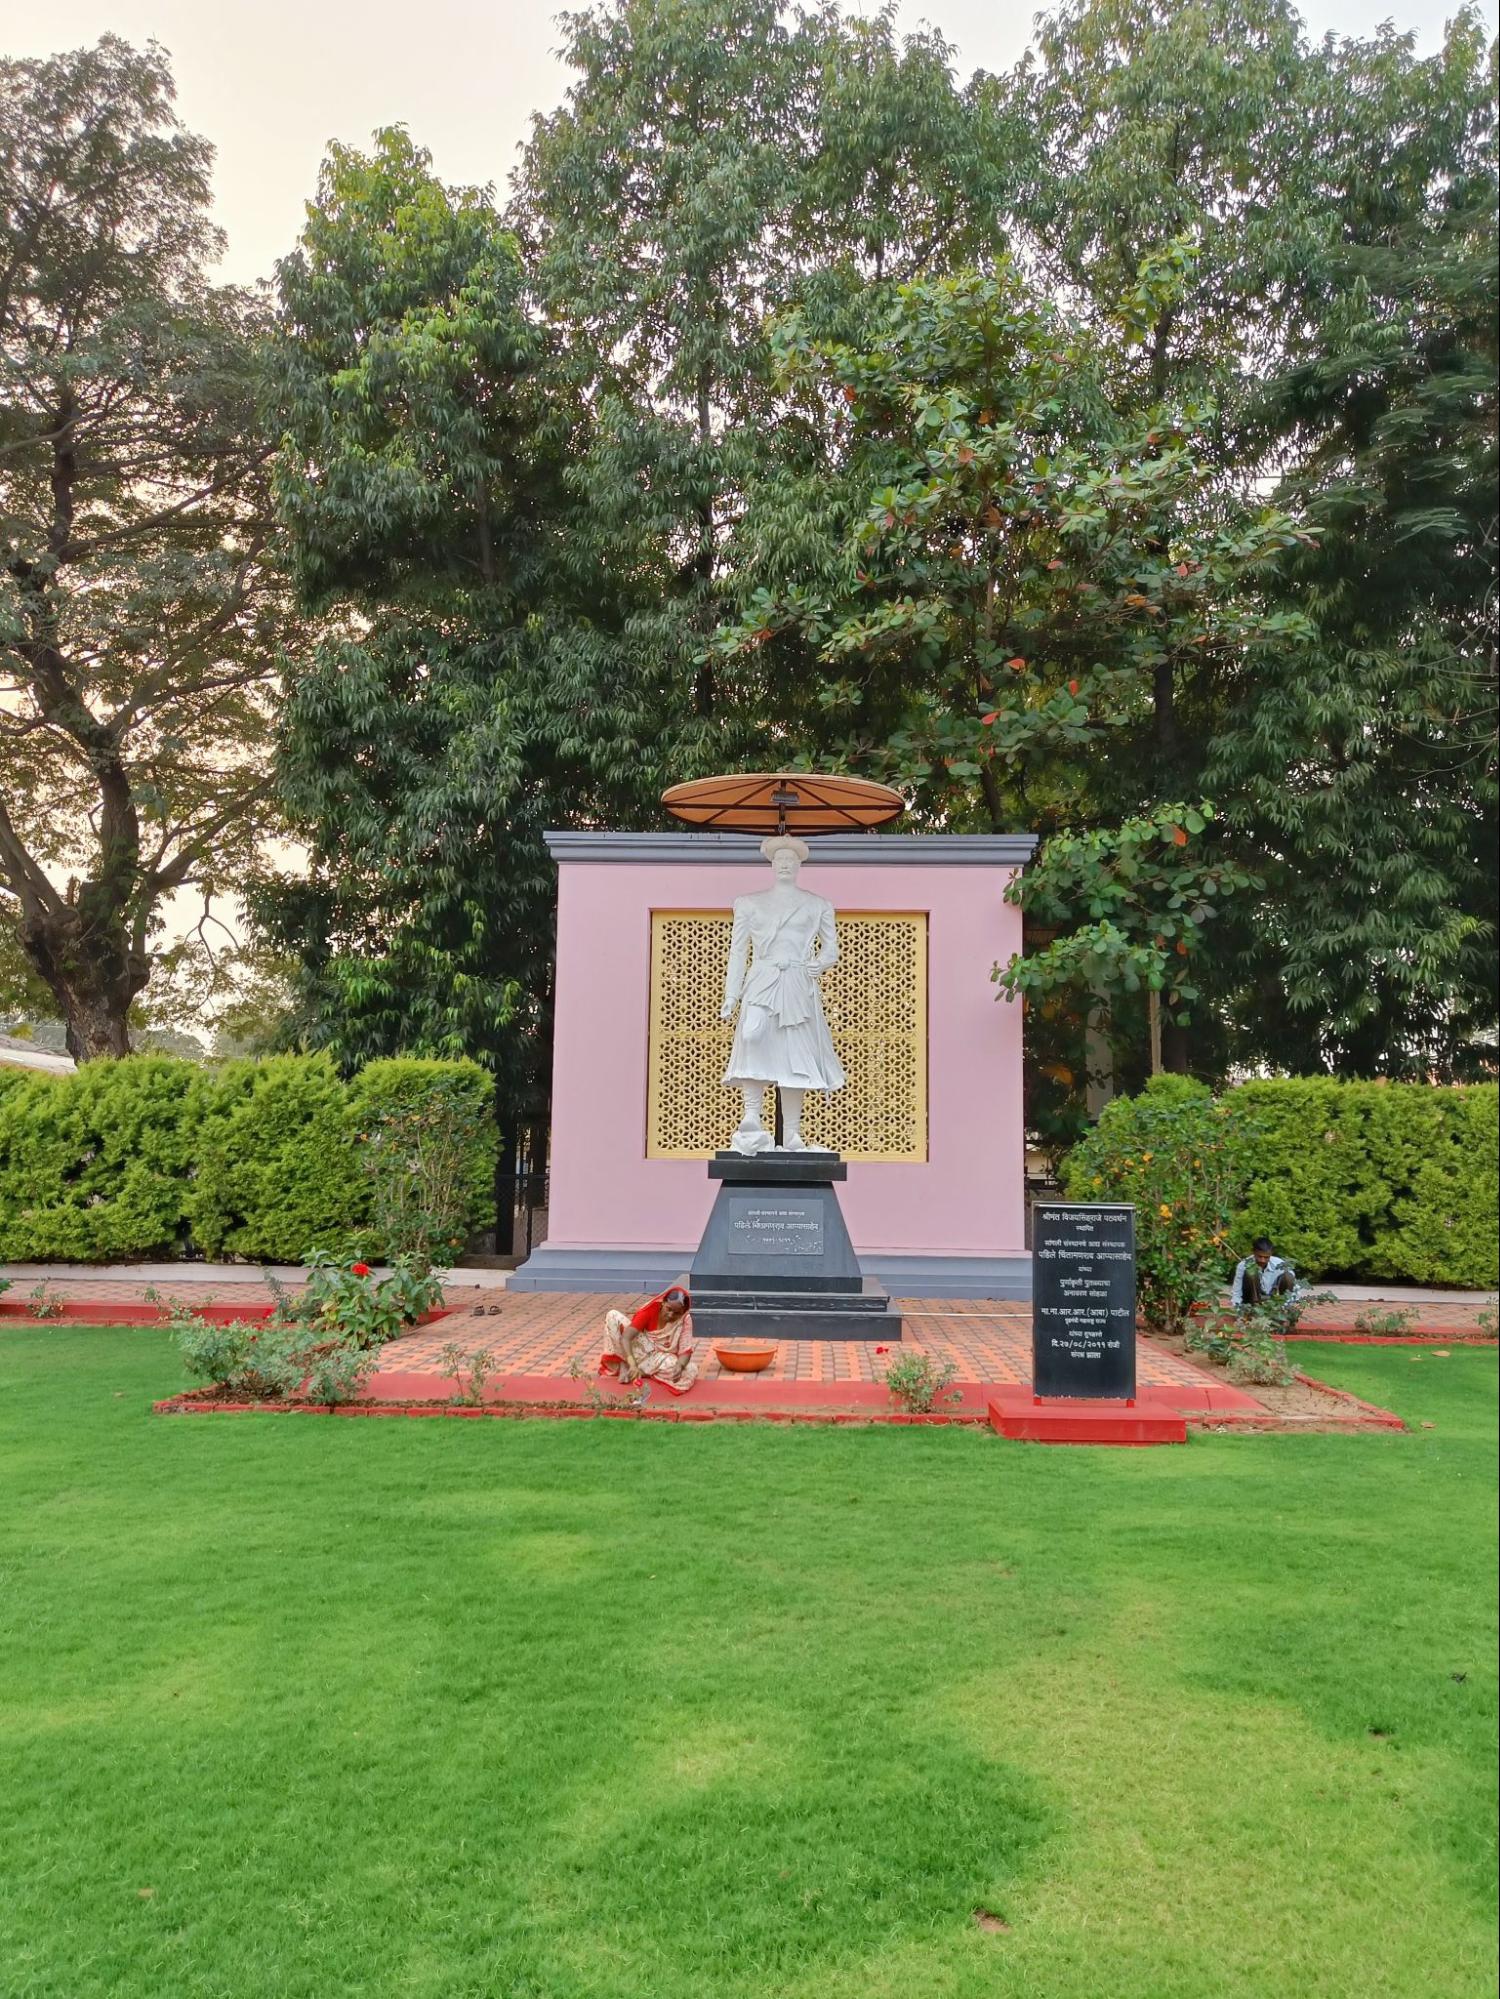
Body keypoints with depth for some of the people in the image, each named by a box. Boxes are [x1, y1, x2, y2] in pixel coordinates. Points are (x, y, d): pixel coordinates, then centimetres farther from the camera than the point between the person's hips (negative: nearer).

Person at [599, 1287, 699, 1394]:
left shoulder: (684, 1320, -16)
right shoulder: (650, 1310, -21)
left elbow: (686, 1351, -20)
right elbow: (626, 1337, -31)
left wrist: (679, 1366, -43)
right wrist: (632, 1364, -47)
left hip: (660, 1357, 1)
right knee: (613, 1316, -21)